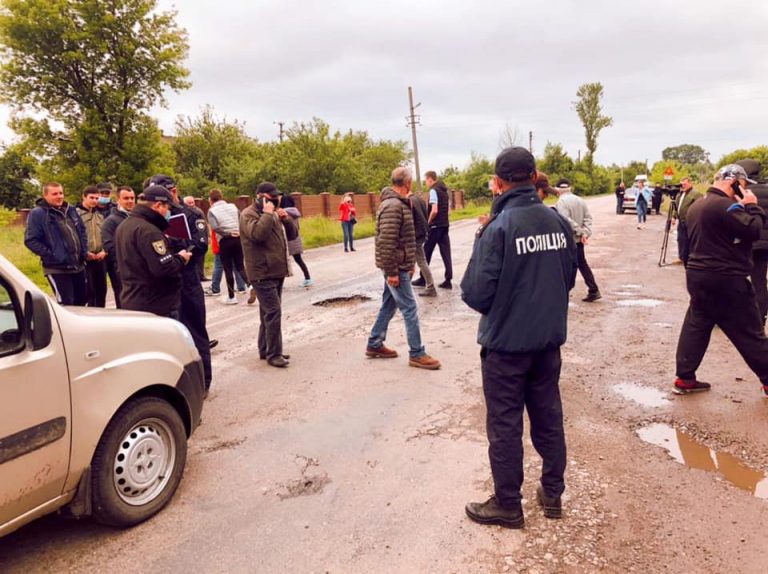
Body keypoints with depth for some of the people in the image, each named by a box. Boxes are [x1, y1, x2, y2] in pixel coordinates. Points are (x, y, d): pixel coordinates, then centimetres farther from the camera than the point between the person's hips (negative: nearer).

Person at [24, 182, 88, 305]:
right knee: (66, 304, -8)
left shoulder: (70, 210, 11)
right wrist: (50, 255, -17)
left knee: (82, 300, 16)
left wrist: (84, 251, 8)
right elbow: (31, 240, -14)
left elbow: (82, 231, 21)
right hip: (57, 269, -7)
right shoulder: (37, 214, -9)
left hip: (79, 266, 7)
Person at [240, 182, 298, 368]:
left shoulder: (274, 214, 18)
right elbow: (257, 234, -28)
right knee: (273, 312, -12)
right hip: (262, 274, -9)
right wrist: (267, 214, -19)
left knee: (269, 312, 14)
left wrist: (286, 219, -2)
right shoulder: (248, 214, -8)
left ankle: (265, 350, 23)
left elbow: (292, 234, 15)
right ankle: (273, 354, -6)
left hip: (277, 272, 9)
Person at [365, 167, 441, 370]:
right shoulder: (393, 206, -19)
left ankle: (374, 345, 26)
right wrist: (391, 272, -23)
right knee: (410, 309, -5)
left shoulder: (399, 203, 14)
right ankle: (416, 354, 3)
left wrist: (410, 263, 20)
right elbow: (386, 242, -24)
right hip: (396, 268, -10)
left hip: (400, 266, 10)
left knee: (388, 306, 16)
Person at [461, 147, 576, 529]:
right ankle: (552, 493, 34)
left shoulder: (498, 227, -19)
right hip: (549, 338, 6)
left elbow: (476, 294, -19)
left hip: (506, 342, -6)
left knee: (505, 424, 8)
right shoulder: (558, 221, -1)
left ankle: (507, 505, 22)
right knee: (548, 415, 19)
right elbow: (569, 277, 9)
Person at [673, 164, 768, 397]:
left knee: (695, 327, 11)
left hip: (698, 275, 8)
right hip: (726, 279, -8)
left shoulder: (696, 206, 13)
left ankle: (684, 379, 12)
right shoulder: (725, 205, -17)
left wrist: (742, 207, 13)